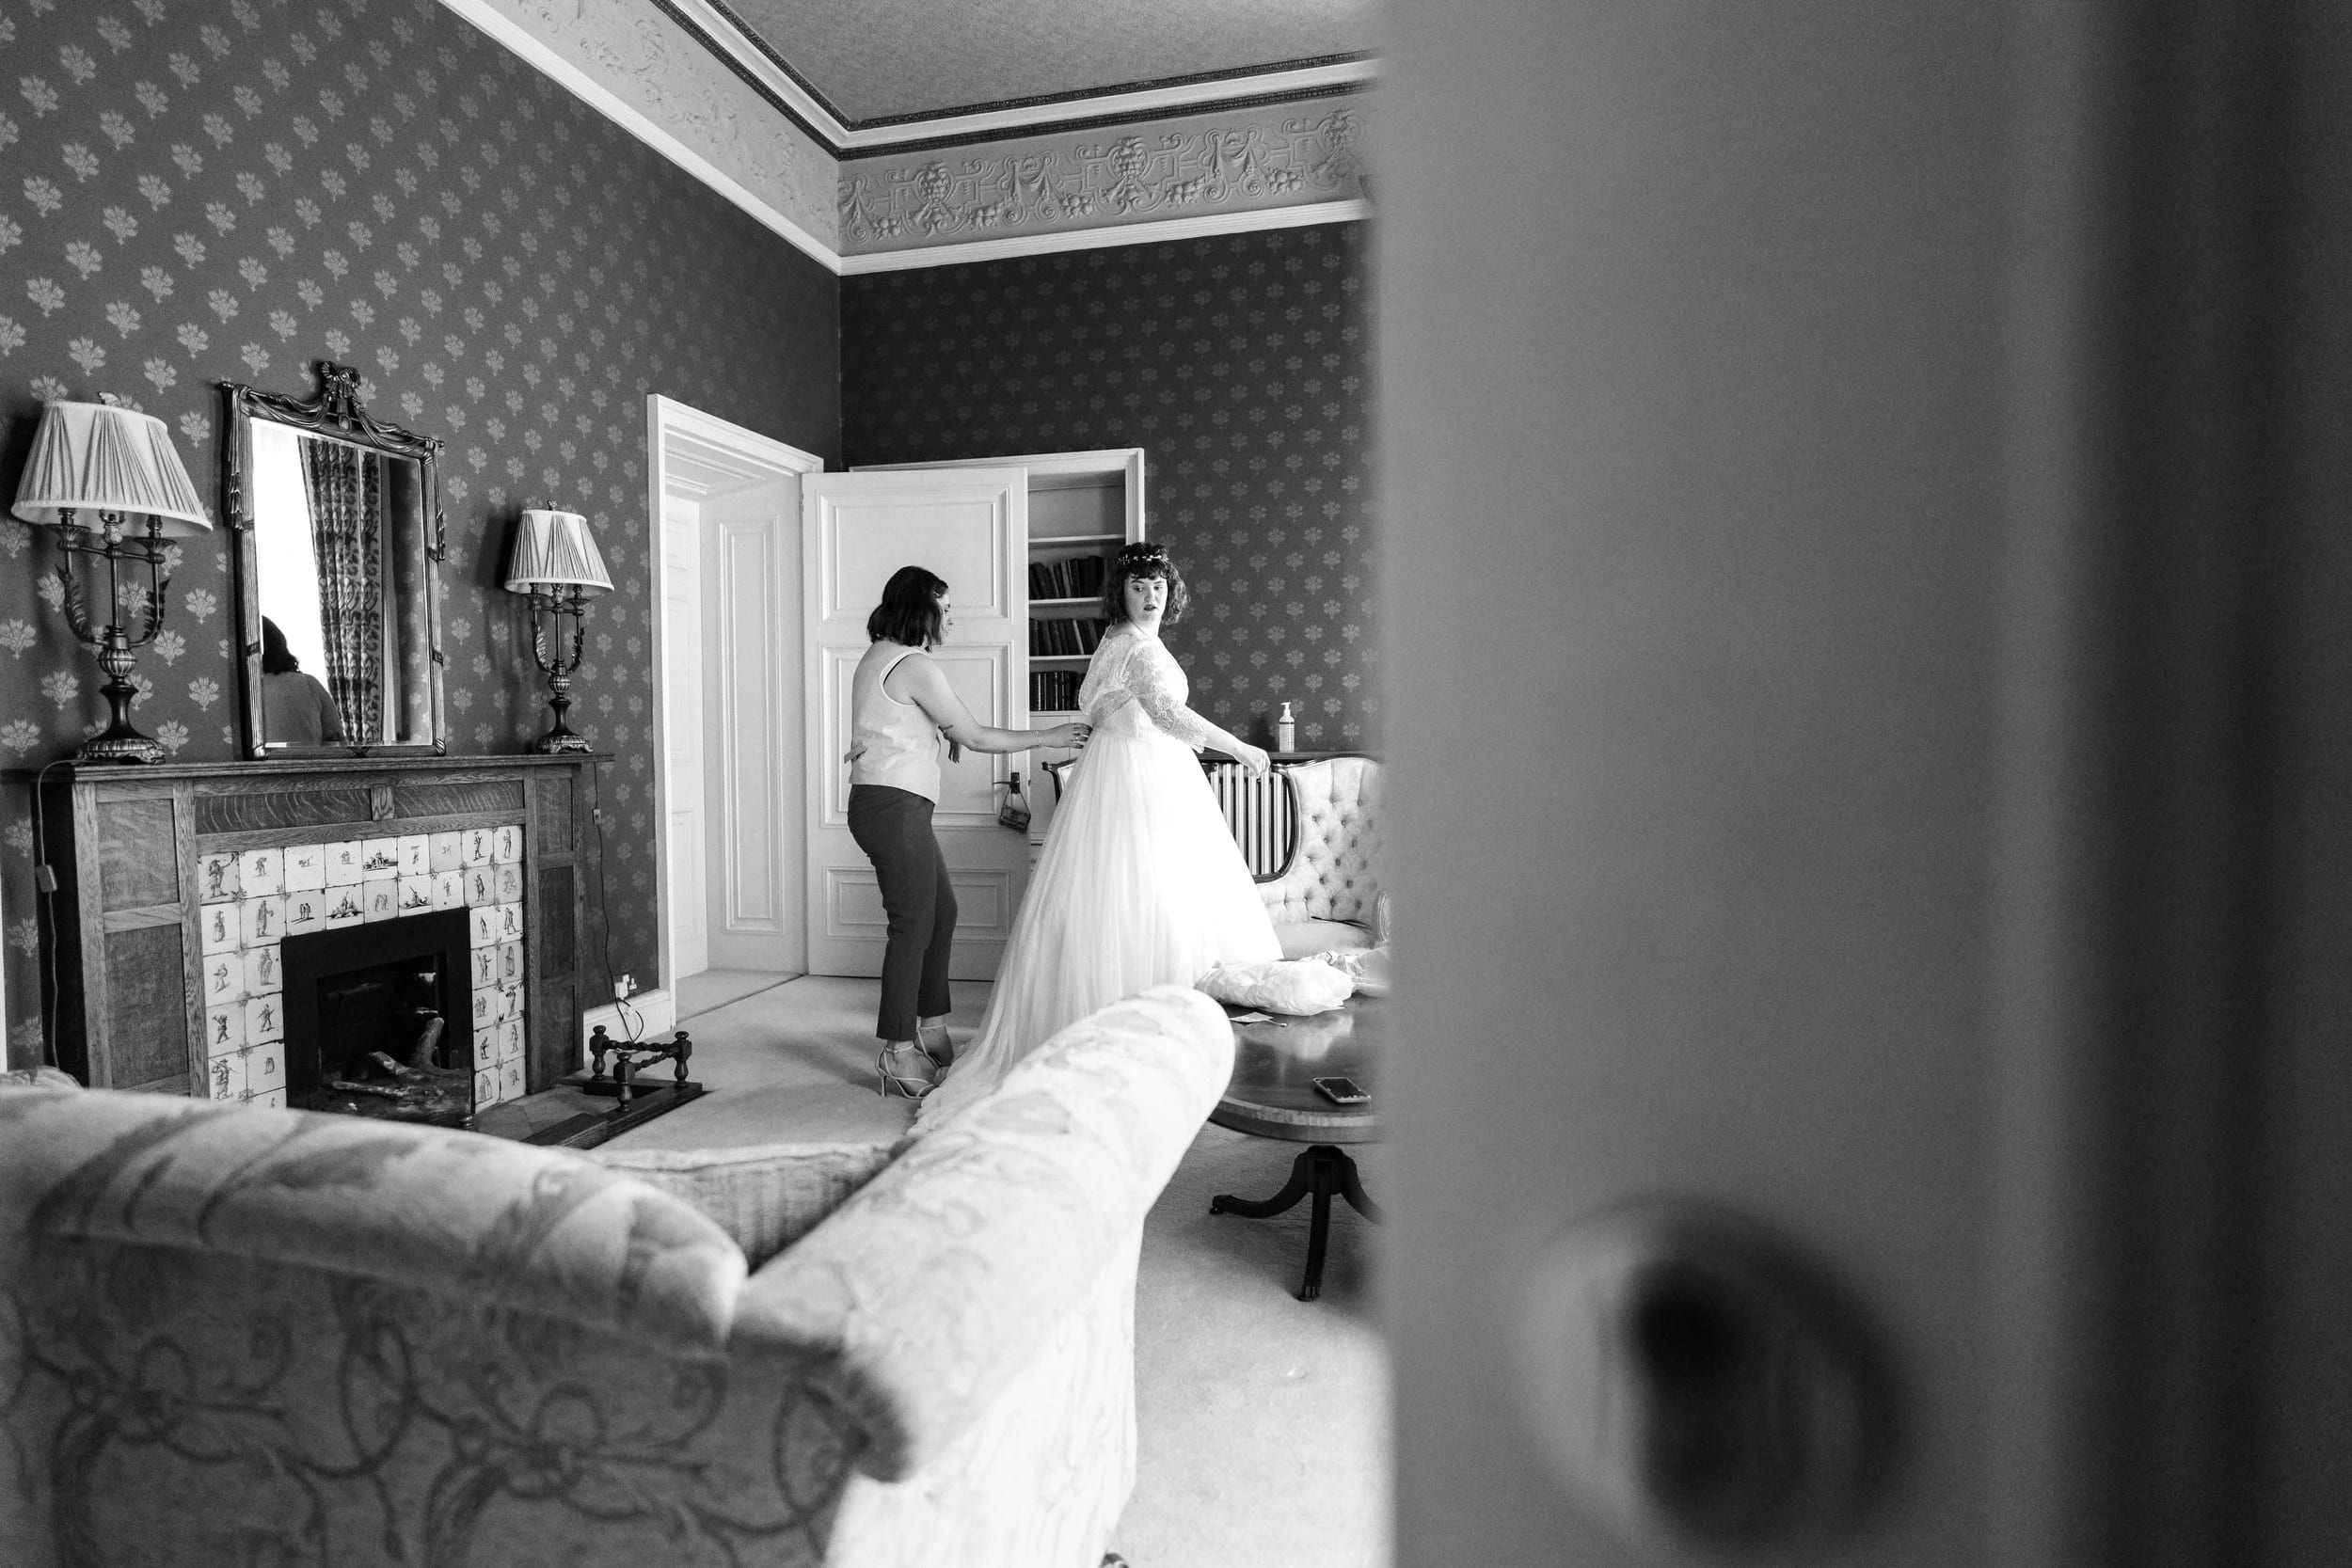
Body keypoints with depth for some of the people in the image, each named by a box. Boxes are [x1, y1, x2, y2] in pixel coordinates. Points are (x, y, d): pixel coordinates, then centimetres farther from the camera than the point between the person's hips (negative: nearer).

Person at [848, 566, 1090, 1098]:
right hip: (896, 806, -11)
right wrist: (1048, 736, -3)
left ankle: (931, 1030, 25)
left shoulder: (876, 657, 17)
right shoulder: (915, 665, -14)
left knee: (942, 910, 16)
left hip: (878, 801, 11)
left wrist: (939, 734, 15)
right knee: (913, 923, -7)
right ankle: (898, 1058, -1)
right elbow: (976, 737, -12)